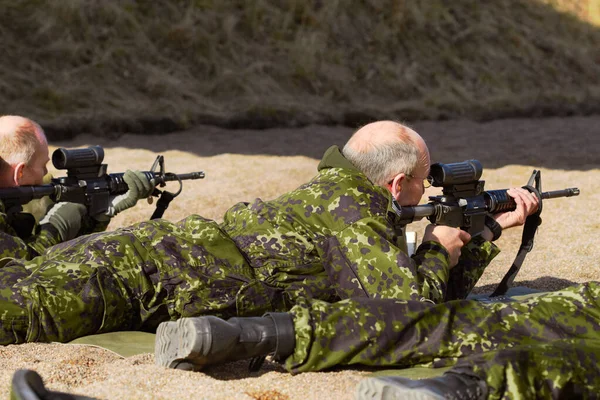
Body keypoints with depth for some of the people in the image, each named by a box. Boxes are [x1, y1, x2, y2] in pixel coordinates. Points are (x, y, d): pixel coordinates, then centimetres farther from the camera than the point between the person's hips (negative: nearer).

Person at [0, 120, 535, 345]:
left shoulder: (338, 197, 20)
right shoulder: (351, 204, -9)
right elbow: (413, 305, -15)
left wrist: (495, 226, 24)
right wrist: (438, 250, 4)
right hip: (130, 270, -8)